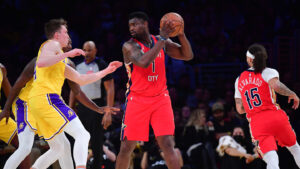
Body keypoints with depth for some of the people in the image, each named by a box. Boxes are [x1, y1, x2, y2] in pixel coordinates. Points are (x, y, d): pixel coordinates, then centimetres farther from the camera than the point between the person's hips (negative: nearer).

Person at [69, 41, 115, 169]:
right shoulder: (78, 67, 13)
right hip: (81, 107, 6)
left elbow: (110, 89, -9)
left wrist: (108, 113, -16)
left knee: (96, 144, -6)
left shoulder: (101, 65, -5)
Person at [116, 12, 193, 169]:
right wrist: (162, 39, -26)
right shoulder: (129, 46, -10)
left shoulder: (161, 42, 4)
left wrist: (181, 35, -13)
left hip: (160, 99, 2)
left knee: (167, 145, -8)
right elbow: (144, 62, -29)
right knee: (126, 147, 2)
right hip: (137, 100, -2)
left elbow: (187, 56, 4)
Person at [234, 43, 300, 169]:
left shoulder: (239, 80, 16)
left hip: (256, 123, 2)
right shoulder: (268, 72, 3)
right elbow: (276, 85, -20)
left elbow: (240, 109, 16)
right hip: (275, 116, -2)